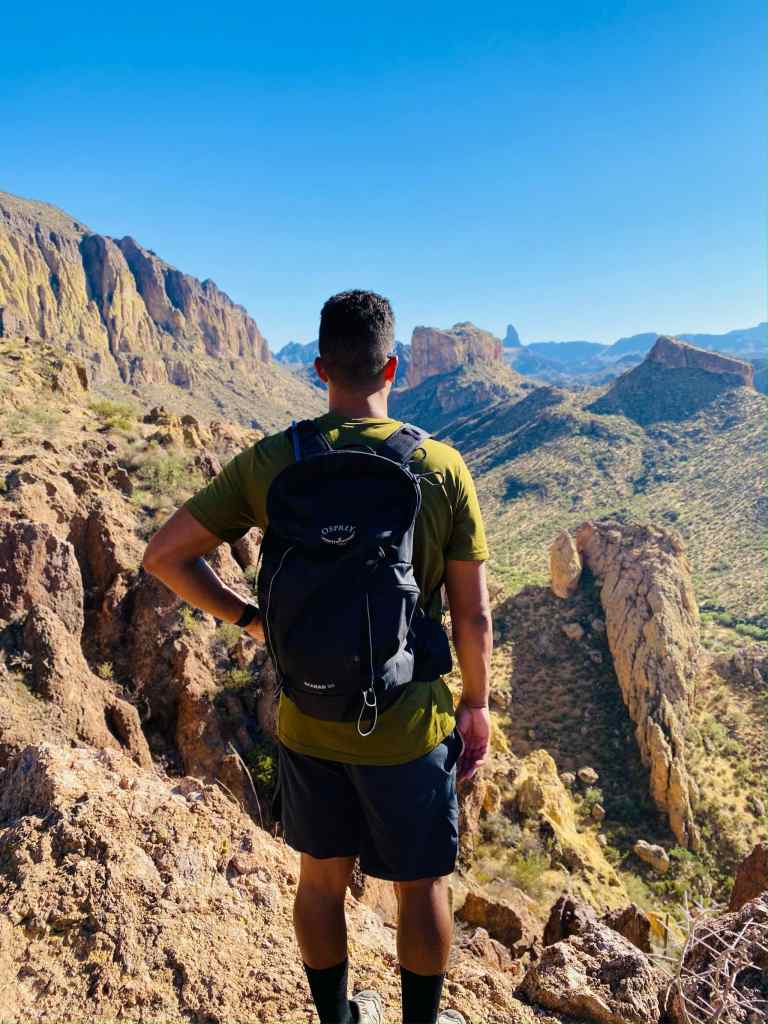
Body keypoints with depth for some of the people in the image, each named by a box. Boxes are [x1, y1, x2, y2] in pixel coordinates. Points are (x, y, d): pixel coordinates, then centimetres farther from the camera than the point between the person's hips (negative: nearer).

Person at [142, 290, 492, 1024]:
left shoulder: (268, 463, -10)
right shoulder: (441, 468, -14)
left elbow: (165, 556, -5)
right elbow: (473, 615, -10)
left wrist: (245, 618, 5)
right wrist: (475, 702, 6)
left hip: (307, 721, 3)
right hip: (409, 725, -2)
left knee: (321, 877, 24)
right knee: (421, 886, 20)